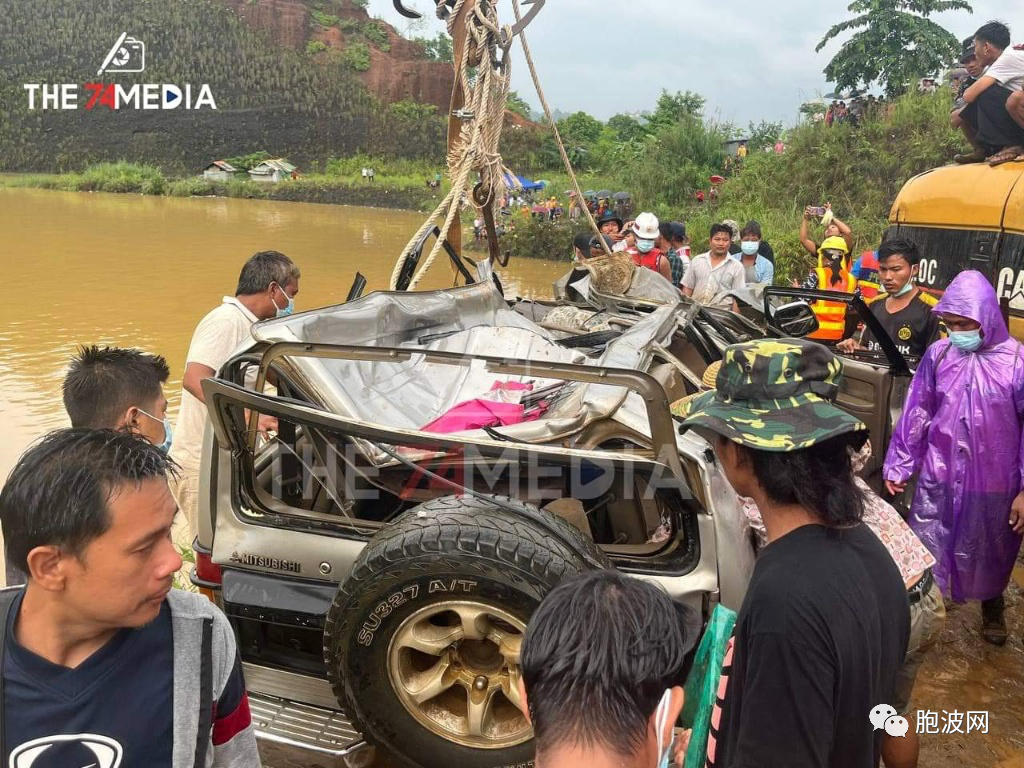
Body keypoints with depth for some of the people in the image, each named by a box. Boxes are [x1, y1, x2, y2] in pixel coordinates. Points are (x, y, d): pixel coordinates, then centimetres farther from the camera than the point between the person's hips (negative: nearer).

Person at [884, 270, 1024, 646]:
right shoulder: (938, 354, -8)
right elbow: (916, 413, 0)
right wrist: (899, 465, 4)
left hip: (992, 482, -1)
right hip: (938, 476, 2)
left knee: (990, 552, 21)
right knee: (926, 548, 14)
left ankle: (992, 606, 48)